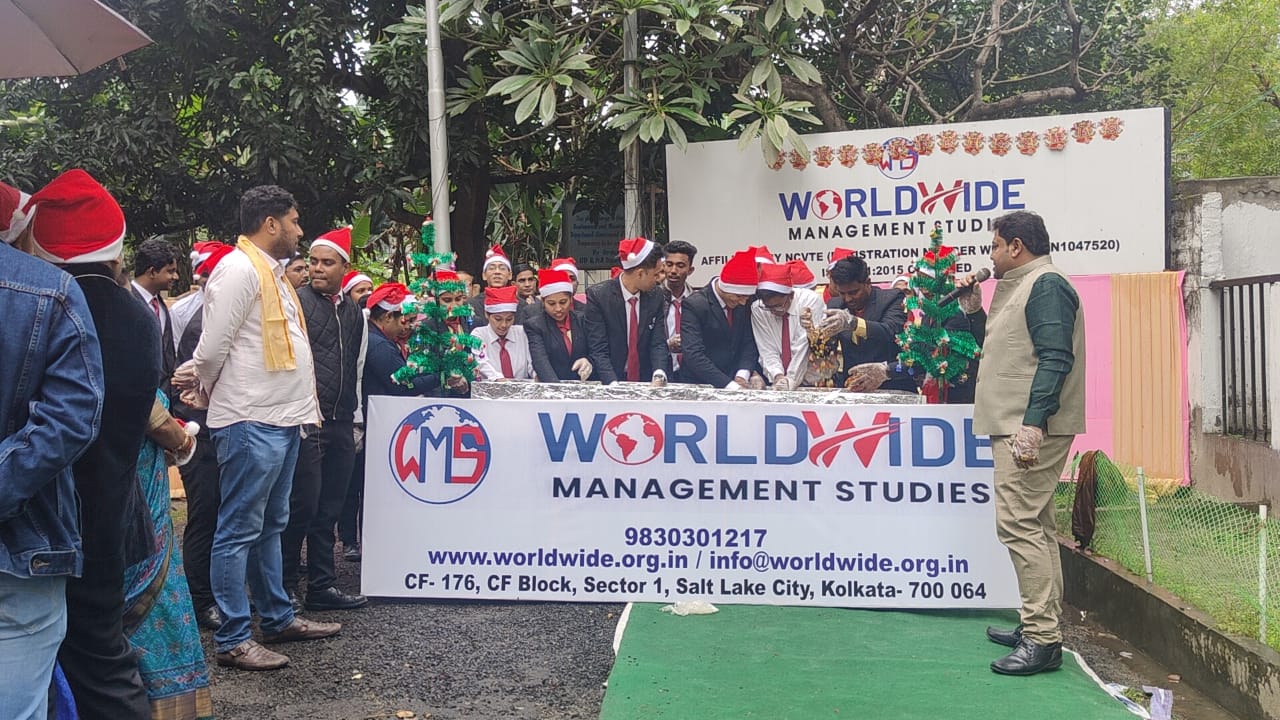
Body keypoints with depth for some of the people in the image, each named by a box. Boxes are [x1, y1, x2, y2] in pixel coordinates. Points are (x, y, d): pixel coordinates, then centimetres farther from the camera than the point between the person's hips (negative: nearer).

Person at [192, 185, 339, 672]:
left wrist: (305, 406, 13)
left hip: (282, 419, 10)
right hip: (251, 422, -10)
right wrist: (215, 393, 3)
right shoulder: (239, 268, -13)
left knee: (270, 525, 17)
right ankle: (232, 640, 2)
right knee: (239, 530, -4)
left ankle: (278, 618, 27)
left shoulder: (272, 272, 18)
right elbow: (212, 348, -15)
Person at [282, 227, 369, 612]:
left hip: (340, 425, 6)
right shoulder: (297, 302, -3)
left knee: (329, 508, 10)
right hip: (306, 421, -6)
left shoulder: (355, 313, 16)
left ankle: (322, 586, 17)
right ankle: (284, 585, 10)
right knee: (302, 505, -4)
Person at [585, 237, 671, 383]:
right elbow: (598, 350, -11)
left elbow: (658, 343, 3)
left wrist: (659, 374, -16)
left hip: (646, 384, 3)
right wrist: (613, 383, -25)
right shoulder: (597, 295, -8)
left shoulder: (655, 296, 4)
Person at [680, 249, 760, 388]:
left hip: (734, 382, 4)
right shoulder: (694, 305, -13)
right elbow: (694, 355, -19)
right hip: (700, 385, -4)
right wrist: (730, 385, -25)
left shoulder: (744, 303, 3)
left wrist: (742, 376, -11)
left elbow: (749, 342, 7)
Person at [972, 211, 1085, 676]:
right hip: (1016, 426, 11)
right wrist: (974, 310, 18)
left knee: (1020, 524, -14)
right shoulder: (1022, 286, 22)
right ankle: (1040, 625, 23)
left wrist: (1032, 423, -27)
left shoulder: (1046, 285, -11)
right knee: (1034, 525, 14)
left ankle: (1042, 639, -13)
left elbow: (1055, 358, -20)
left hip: (1031, 428, -11)